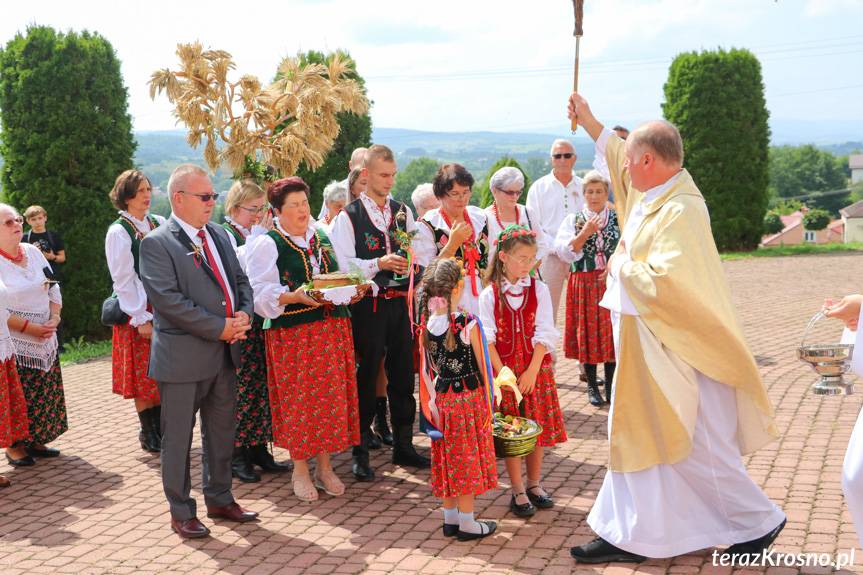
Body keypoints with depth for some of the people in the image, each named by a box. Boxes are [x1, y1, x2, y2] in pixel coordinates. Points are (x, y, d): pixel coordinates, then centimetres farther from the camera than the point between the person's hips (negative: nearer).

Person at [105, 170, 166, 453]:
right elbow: (123, 280, -11)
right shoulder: (118, 232, -9)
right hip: (138, 312, -5)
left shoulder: (159, 224, 6)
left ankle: (161, 428, 20)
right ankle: (148, 432, 15)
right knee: (143, 375, 3)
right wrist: (141, 319, -14)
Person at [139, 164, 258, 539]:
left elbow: (241, 280, 14)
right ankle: (181, 512, 18)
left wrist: (244, 314, -6)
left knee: (221, 433, 17)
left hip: (224, 352, 7)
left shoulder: (219, 235, 12)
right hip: (183, 356, -7)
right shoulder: (157, 243, -11)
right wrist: (219, 327, -19)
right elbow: (168, 300, -20)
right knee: (178, 438, 5)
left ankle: (219, 499, 32)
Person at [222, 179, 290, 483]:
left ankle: (259, 448, 21)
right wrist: (258, 235, -16)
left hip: (265, 319, 7)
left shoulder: (264, 234, 15)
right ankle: (237, 453, 9)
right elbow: (238, 264, -23)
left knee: (263, 383, 10)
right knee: (242, 385, -3)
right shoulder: (225, 234, -4)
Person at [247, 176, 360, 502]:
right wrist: (294, 296, -25)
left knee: (331, 397, 6)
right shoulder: (268, 245, -5)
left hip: (333, 328, 5)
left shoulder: (322, 237, 12)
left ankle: (324, 466, 20)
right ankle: (300, 471, 16)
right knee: (298, 400, 1)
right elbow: (260, 293, -11)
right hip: (292, 334, -5)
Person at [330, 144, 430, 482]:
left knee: (402, 375, 11)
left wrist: (411, 260, -10)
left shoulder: (403, 212, 10)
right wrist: (379, 264, -22)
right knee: (366, 377, 3)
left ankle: (403, 445, 24)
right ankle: (360, 451, 15)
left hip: (399, 302, 5)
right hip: (367, 305, -4)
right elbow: (344, 265, -11)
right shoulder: (348, 217, -5)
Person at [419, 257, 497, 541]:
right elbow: (482, 365, -9)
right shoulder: (467, 323, -17)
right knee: (468, 457, 6)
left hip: (441, 398, 5)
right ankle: (467, 523, 15)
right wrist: (488, 401, 2)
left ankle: (450, 518, 26)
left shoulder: (427, 324, -3)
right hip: (468, 397, -5)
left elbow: (430, 366, 5)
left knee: (449, 458, 15)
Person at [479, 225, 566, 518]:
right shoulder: (489, 295, -4)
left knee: (537, 426, 8)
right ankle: (518, 492, 16)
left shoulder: (539, 290, 0)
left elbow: (544, 334, -5)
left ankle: (534, 484, 25)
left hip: (535, 368, 2)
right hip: (503, 368, -1)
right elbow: (487, 339, -7)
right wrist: (501, 373, -15)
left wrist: (531, 371, -13)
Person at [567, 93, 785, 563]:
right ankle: (628, 534, 24)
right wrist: (587, 120, 33)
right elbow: (616, 153, 25)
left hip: (676, 350, -10)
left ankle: (759, 521, 21)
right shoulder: (652, 193, 5)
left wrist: (622, 265, -16)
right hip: (646, 348, 10)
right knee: (635, 436, 14)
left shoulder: (680, 212, -23)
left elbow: (663, 282, -34)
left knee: (697, 448, 2)